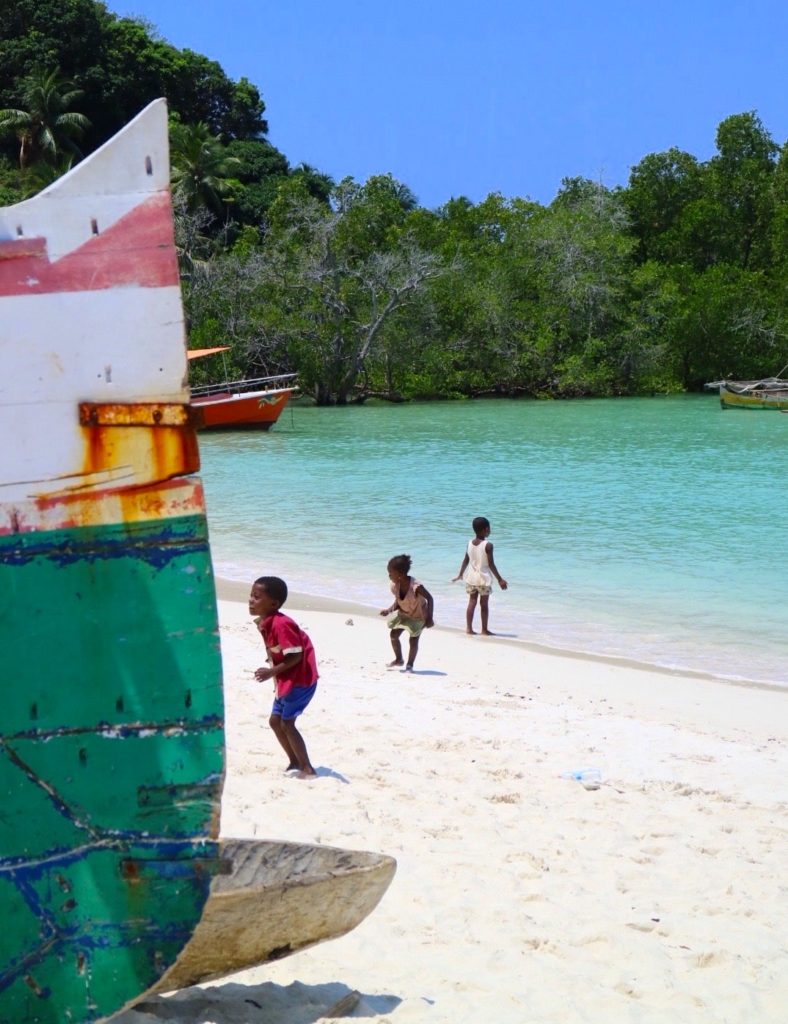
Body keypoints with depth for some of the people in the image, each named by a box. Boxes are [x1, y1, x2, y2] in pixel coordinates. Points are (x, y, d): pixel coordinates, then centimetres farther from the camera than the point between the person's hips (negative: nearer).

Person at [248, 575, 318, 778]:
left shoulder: (280, 624, -25)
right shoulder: (264, 623, 6)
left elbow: (296, 655, -25)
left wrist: (272, 671, -25)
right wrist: (274, 672, 9)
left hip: (300, 680, -10)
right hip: (286, 680, 10)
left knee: (287, 723, -7)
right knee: (275, 721, 15)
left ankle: (307, 769, 0)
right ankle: (295, 762, 26)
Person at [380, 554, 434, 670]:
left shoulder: (416, 587, -37)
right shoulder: (395, 586, -18)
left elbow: (430, 598, -25)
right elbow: (398, 601, -1)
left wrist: (429, 618, -27)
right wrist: (389, 610, -18)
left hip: (418, 616, -6)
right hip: (403, 614, 6)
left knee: (413, 639, -6)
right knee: (393, 634, 6)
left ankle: (409, 665, 11)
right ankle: (399, 659, 27)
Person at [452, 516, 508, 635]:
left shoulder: (470, 543, 1)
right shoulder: (488, 545, -16)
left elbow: (465, 561, 9)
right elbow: (491, 564, -16)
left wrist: (460, 574, 23)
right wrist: (500, 579, -11)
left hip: (471, 577, 5)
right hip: (484, 578, -5)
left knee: (472, 602, 12)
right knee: (484, 604, 4)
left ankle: (469, 628, 12)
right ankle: (484, 630, 9)